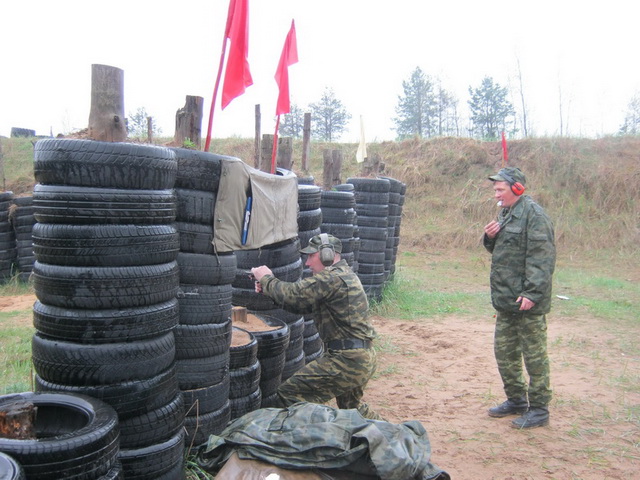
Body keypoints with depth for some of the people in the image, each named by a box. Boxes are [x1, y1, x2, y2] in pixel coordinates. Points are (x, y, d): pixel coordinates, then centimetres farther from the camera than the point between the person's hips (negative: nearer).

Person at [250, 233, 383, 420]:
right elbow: (303, 305, 15)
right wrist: (267, 288, 5)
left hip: (346, 360, -10)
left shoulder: (333, 278, -17)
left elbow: (293, 294, -23)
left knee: (290, 393, -7)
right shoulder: (344, 275, 15)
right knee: (351, 406, 31)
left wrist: (267, 279, -5)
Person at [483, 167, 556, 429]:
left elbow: (541, 258, -20)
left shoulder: (534, 215, -15)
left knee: (534, 355, 2)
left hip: (527, 302, -10)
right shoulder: (506, 213, 14)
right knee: (504, 351, 17)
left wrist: (532, 293, -25)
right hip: (505, 300, 10)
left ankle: (539, 409, 15)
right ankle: (516, 400, 32)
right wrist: (490, 237, 1)